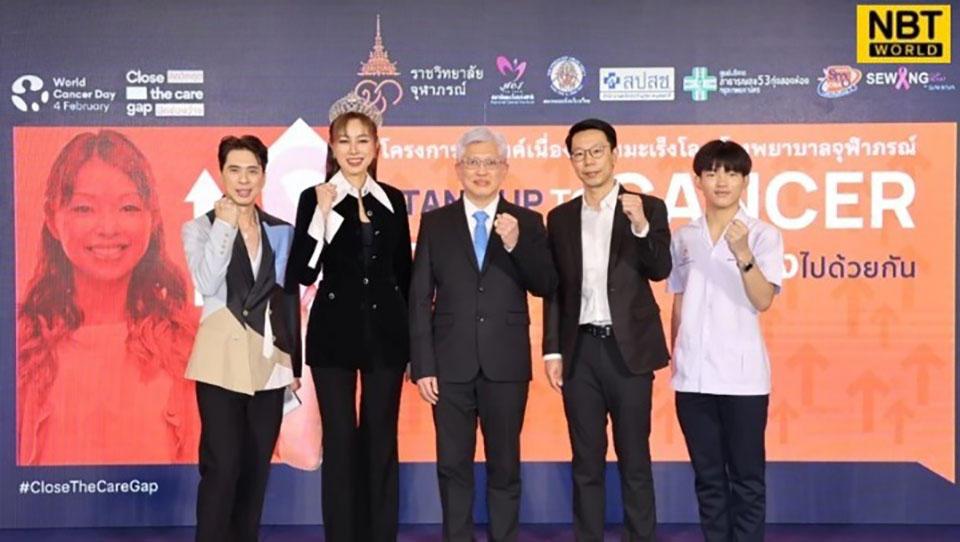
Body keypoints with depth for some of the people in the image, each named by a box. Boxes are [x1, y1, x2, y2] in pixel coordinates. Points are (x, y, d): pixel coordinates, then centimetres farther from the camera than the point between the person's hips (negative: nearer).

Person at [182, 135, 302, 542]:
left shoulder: (282, 232, 9)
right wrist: (225, 225, -13)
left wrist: (295, 363, 10)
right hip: (222, 362, -3)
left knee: (256, 468, 9)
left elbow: (290, 300, 12)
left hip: (270, 363, 3)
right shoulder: (200, 227, 1)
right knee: (222, 465, -8)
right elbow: (207, 285, -17)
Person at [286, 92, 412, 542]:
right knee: (340, 442, 3)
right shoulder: (315, 198, -1)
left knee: (382, 441, 8)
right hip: (334, 332, -2)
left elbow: (404, 272, 12)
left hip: (386, 331, 3)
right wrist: (322, 214, -19)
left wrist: (413, 336, 9)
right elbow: (303, 274, -11)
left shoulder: (393, 200, 8)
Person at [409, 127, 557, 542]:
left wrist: (515, 243, -19)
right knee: (453, 465, 8)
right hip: (451, 363, 1)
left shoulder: (527, 222, 5)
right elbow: (419, 298, 1)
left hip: (505, 364, 0)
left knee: (504, 465, 9)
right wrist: (422, 365, -5)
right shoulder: (435, 222, 5)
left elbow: (545, 287, -4)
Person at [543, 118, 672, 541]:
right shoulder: (560, 217, 10)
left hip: (628, 350, -2)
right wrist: (552, 350, 2)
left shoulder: (647, 208, 3)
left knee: (634, 461, 4)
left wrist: (641, 225, -23)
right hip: (581, 350, 3)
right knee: (586, 463, 9)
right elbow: (554, 289, 9)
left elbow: (660, 271, -8)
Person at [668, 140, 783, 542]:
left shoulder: (763, 235, -2)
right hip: (692, 375, 3)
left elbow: (763, 301, -11)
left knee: (746, 476, 5)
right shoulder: (682, 238, 9)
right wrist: (674, 358, 13)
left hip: (742, 375, -3)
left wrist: (743, 254, -24)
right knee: (708, 477, 12)